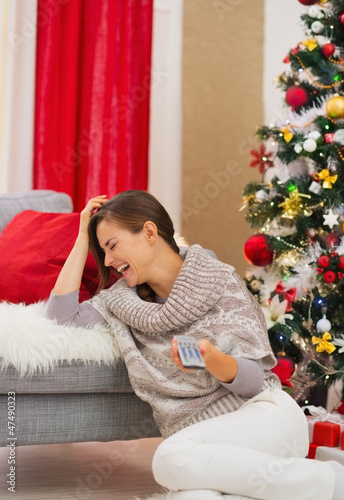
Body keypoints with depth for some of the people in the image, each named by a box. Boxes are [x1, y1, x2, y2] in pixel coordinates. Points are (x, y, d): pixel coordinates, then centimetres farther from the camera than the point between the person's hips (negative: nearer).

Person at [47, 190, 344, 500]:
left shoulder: (218, 280, 3)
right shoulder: (122, 300, 18)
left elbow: (253, 381, -2)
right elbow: (62, 315, 8)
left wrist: (212, 359, -26)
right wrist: (83, 239, 12)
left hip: (263, 415, -2)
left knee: (171, 459, -35)